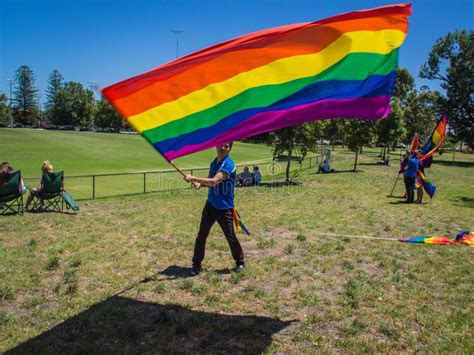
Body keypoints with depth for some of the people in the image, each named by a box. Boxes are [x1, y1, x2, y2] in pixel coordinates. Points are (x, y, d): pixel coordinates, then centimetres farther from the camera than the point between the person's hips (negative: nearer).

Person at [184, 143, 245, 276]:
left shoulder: (228, 164, -18)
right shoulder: (214, 163, 9)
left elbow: (214, 181, -29)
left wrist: (193, 178, -28)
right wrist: (200, 183, -2)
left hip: (224, 208, -6)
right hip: (210, 205, 7)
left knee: (231, 237, 4)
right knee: (201, 236, 5)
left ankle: (240, 262, 26)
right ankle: (196, 264, 18)